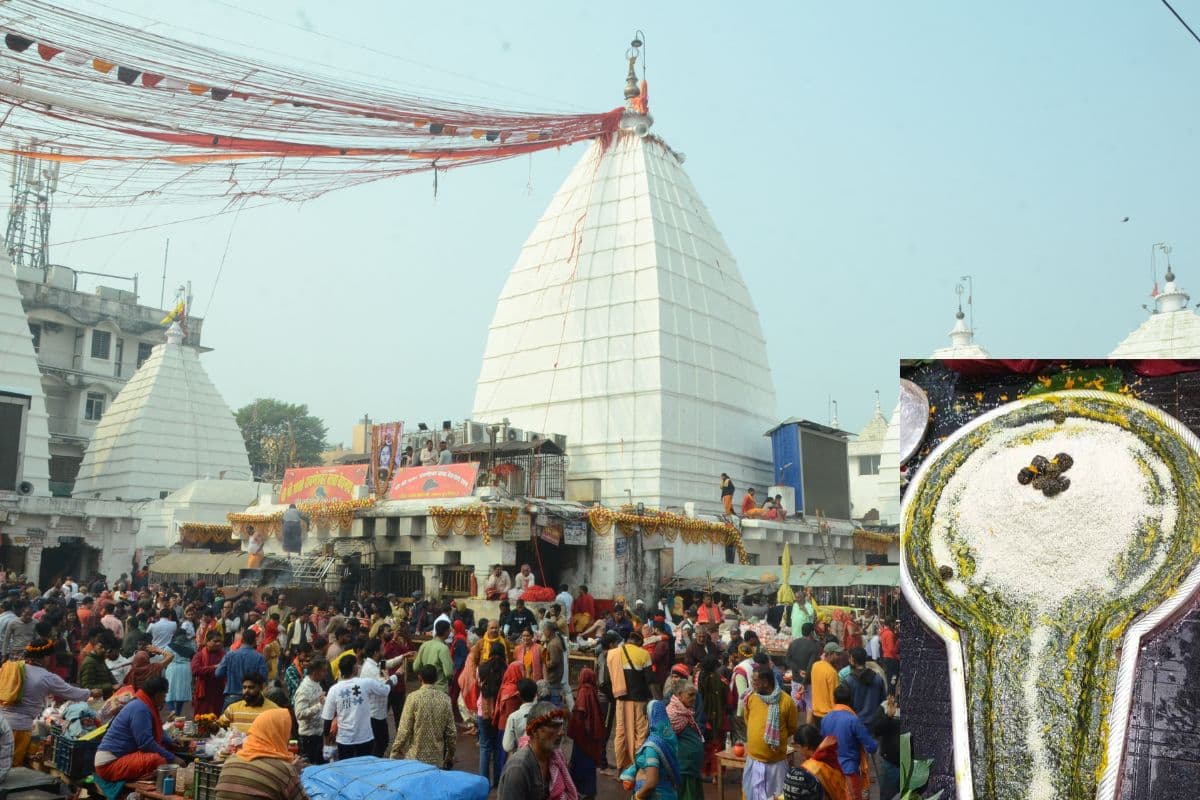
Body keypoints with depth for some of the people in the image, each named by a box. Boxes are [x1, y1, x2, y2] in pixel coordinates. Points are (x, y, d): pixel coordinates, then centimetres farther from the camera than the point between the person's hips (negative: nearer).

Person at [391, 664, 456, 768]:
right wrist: (450, 757, 14)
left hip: (415, 758, -3)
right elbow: (451, 732, 2)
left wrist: (394, 754, -1)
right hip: (437, 759, 3)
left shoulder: (414, 697, -10)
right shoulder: (445, 699, -1)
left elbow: (404, 730, -11)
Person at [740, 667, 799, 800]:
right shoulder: (751, 698, -3)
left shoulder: (786, 701, -13)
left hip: (776, 761, -3)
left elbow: (793, 728, 1)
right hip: (753, 759, 3)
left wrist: (776, 738, 1)